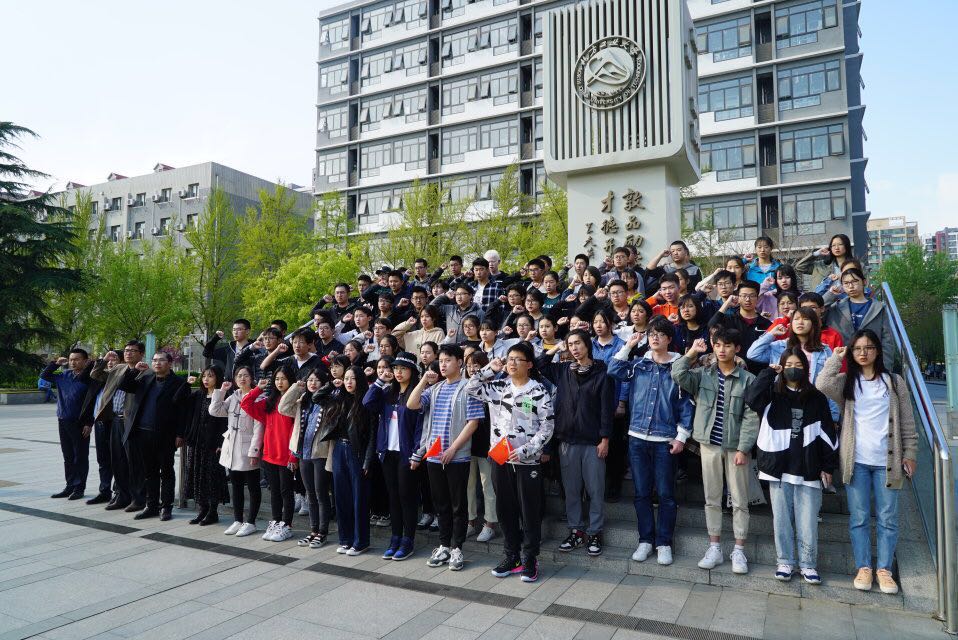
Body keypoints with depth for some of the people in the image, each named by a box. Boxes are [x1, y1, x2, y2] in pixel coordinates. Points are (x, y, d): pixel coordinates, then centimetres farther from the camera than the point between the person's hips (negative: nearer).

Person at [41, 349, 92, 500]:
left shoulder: (89, 377, -10)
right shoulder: (64, 375, 9)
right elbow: (44, 375, 22)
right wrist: (56, 363, 5)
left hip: (80, 423, -6)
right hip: (63, 422, 6)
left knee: (80, 457, 2)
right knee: (68, 457, 14)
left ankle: (79, 488, 10)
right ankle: (70, 486, 23)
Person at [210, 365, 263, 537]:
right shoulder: (232, 397, 11)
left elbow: (258, 427, -15)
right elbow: (215, 411, 5)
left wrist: (254, 451, -18)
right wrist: (221, 391, 0)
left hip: (247, 449, -7)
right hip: (232, 448, 7)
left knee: (253, 486, 5)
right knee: (236, 486, 14)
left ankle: (250, 522, 13)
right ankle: (237, 521, 25)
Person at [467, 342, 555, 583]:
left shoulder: (539, 391, -7)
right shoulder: (498, 387, 6)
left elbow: (547, 428, -8)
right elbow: (471, 389, 6)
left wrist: (525, 450, -16)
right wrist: (490, 370, -1)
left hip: (528, 461, -4)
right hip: (500, 459, 4)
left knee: (530, 512, 5)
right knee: (505, 511, 12)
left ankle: (529, 560, 18)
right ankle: (510, 557, 26)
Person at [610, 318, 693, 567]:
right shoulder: (638, 365, 8)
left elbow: (685, 404, -1)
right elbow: (614, 371, -7)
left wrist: (681, 436, -6)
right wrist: (628, 346, -4)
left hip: (665, 440, -2)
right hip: (638, 437, 3)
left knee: (665, 494, 5)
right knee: (641, 492, 9)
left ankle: (664, 543, 17)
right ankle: (646, 540, 20)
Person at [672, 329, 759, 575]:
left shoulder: (748, 379, -4)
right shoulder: (703, 374, 2)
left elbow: (751, 417, -6)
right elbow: (677, 375, -17)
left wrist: (743, 448, -12)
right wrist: (692, 352, -11)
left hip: (735, 446, -2)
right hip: (709, 444, 2)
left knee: (740, 500, 7)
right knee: (712, 498, 10)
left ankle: (739, 551, 20)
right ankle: (714, 548, 21)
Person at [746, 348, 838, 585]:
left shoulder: (816, 398, 6)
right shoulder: (773, 394, 3)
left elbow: (827, 433, 8)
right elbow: (751, 398, -20)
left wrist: (828, 466, 5)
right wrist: (768, 372, -12)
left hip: (807, 469, 0)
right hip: (779, 467, 0)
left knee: (807, 520, 3)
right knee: (781, 518, 8)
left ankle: (808, 564, 19)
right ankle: (785, 562, 20)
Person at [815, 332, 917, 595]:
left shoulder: (894, 381, 7)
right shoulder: (846, 381, 5)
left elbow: (907, 422, 7)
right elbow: (822, 385, -18)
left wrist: (910, 453, 1)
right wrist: (836, 358, -6)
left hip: (887, 462, 0)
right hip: (856, 461, 0)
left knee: (887, 518, 6)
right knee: (859, 517, 5)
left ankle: (884, 569, 16)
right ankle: (864, 568, 14)